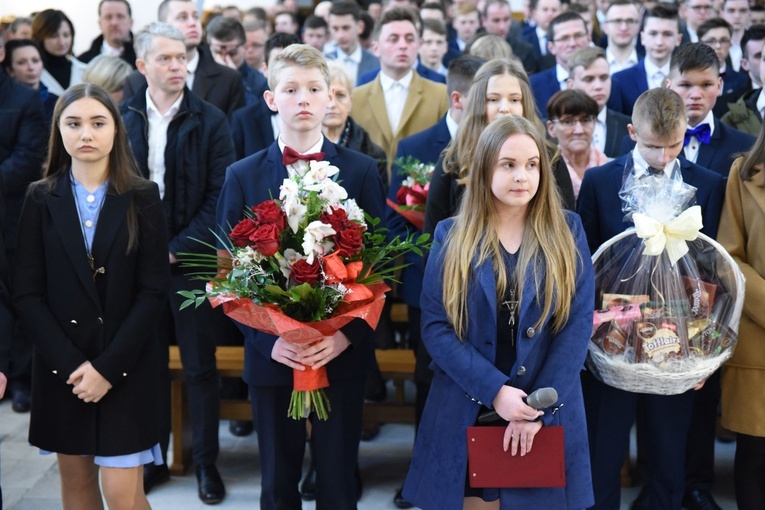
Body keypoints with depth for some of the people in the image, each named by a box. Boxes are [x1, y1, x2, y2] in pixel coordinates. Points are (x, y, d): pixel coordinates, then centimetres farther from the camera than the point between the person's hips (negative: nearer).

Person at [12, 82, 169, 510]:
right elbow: (27, 293, -2)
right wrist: (71, 363, -12)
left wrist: (107, 366, -13)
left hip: (126, 365, -2)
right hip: (62, 366, 2)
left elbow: (153, 290, -6)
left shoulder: (143, 198, -2)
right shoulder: (41, 199, 1)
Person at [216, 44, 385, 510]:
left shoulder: (362, 171, 0)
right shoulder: (243, 177, 2)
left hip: (343, 353, -1)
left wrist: (349, 332, -13)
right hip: (272, 354, 1)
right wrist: (268, 340, -11)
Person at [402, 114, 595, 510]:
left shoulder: (567, 233, 2)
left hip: (547, 417, 0)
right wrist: (495, 391, -17)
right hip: (466, 416, 0)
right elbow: (435, 327, -6)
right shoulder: (451, 237, 1)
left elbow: (578, 325, -4)